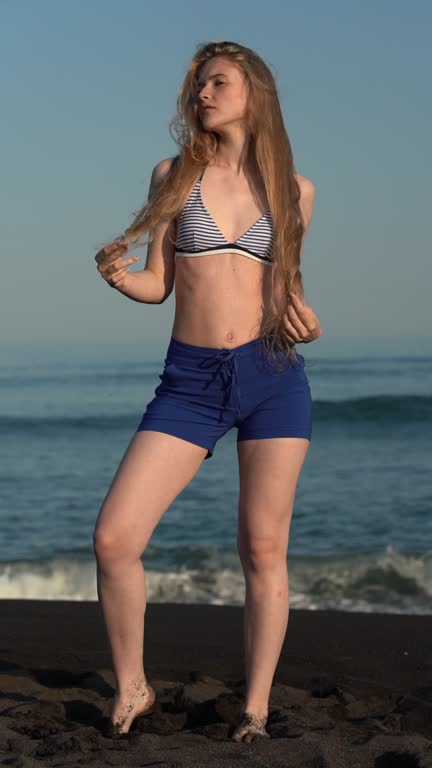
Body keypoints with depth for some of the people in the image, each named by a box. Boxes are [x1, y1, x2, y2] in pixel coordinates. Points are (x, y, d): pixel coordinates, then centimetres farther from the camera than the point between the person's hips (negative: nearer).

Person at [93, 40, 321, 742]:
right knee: (114, 537, -9)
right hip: (190, 380, 0)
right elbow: (158, 284, 7)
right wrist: (118, 276, -14)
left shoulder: (294, 189, 7)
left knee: (264, 550, 2)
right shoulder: (174, 175, 7)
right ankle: (132, 689, 11)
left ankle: (257, 709, 14)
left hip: (274, 374, 0)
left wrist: (304, 316, -3)